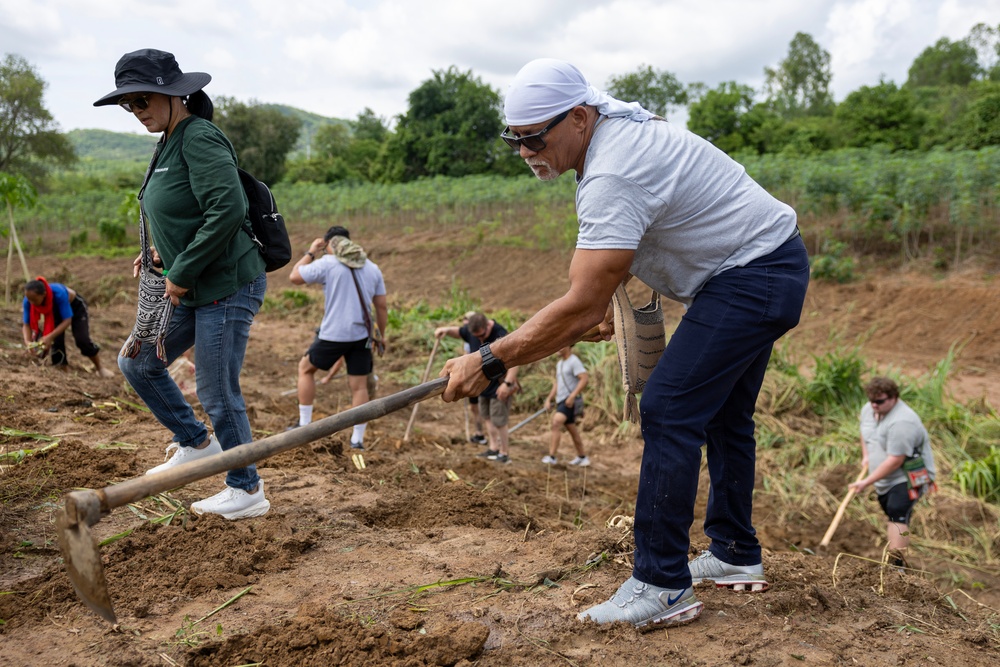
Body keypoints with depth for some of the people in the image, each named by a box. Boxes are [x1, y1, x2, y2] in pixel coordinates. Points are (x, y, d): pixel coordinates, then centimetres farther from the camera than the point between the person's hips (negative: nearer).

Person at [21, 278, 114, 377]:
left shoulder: (59, 294, -44)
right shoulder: (29, 300, -31)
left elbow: (67, 320, -39)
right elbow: (27, 324, -25)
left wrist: (50, 337, -50)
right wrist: (27, 342, -43)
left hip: (75, 306, -4)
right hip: (56, 310, 4)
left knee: (82, 340, -13)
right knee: (57, 340, -12)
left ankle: (99, 368, 8)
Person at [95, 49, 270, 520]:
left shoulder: (199, 137, -16)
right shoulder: (170, 143, 14)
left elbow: (227, 211, -27)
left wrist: (181, 272, -19)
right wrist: (163, 253, 7)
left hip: (228, 287, -10)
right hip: (194, 288, 10)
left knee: (218, 393, 0)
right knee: (136, 362, 16)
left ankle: (247, 491, 18)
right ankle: (196, 443, 31)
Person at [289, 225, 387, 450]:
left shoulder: (327, 263, -6)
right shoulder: (372, 268, 9)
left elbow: (295, 277, 3)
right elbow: (382, 307, 10)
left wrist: (310, 252, 14)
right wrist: (381, 335, 21)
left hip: (333, 335, -4)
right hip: (362, 335, 4)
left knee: (305, 368, 18)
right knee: (359, 386, 8)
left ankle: (304, 425, 20)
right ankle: (357, 440, 9)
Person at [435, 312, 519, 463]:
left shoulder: (501, 336, -27)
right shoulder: (471, 330, -5)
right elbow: (459, 332, 17)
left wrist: (507, 383, -33)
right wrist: (447, 330, -5)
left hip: (499, 385, -8)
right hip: (483, 383, 8)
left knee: (499, 420, -4)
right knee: (487, 416, 16)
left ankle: (505, 454, 8)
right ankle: (493, 448, 27)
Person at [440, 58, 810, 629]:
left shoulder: (614, 175, -29)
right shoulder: (617, 128, 4)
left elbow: (581, 309, -33)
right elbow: (620, 242, 21)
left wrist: (489, 362, -29)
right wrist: (608, 296, 13)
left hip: (750, 277, -11)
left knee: (669, 413, -15)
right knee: (722, 414, 17)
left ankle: (662, 587, -10)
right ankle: (736, 556, 30)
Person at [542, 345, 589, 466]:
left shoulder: (574, 361, -10)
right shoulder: (559, 363, 18)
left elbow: (584, 379, -20)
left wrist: (572, 395, -27)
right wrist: (549, 399, 14)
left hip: (571, 401, -9)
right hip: (561, 401, 9)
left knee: (556, 422, -25)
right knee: (572, 430, 16)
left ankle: (552, 456, -29)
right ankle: (582, 457, 28)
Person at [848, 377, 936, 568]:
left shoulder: (901, 422, -28)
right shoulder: (868, 409, 1)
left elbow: (895, 461, -29)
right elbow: (865, 431, 25)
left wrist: (867, 482, -26)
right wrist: (866, 455, 10)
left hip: (909, 478, -9)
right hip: (886, 479, 10)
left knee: (898, 515, -25)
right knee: (891, 516, 19)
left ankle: (897, 565, -32)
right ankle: (897, 560, 35)